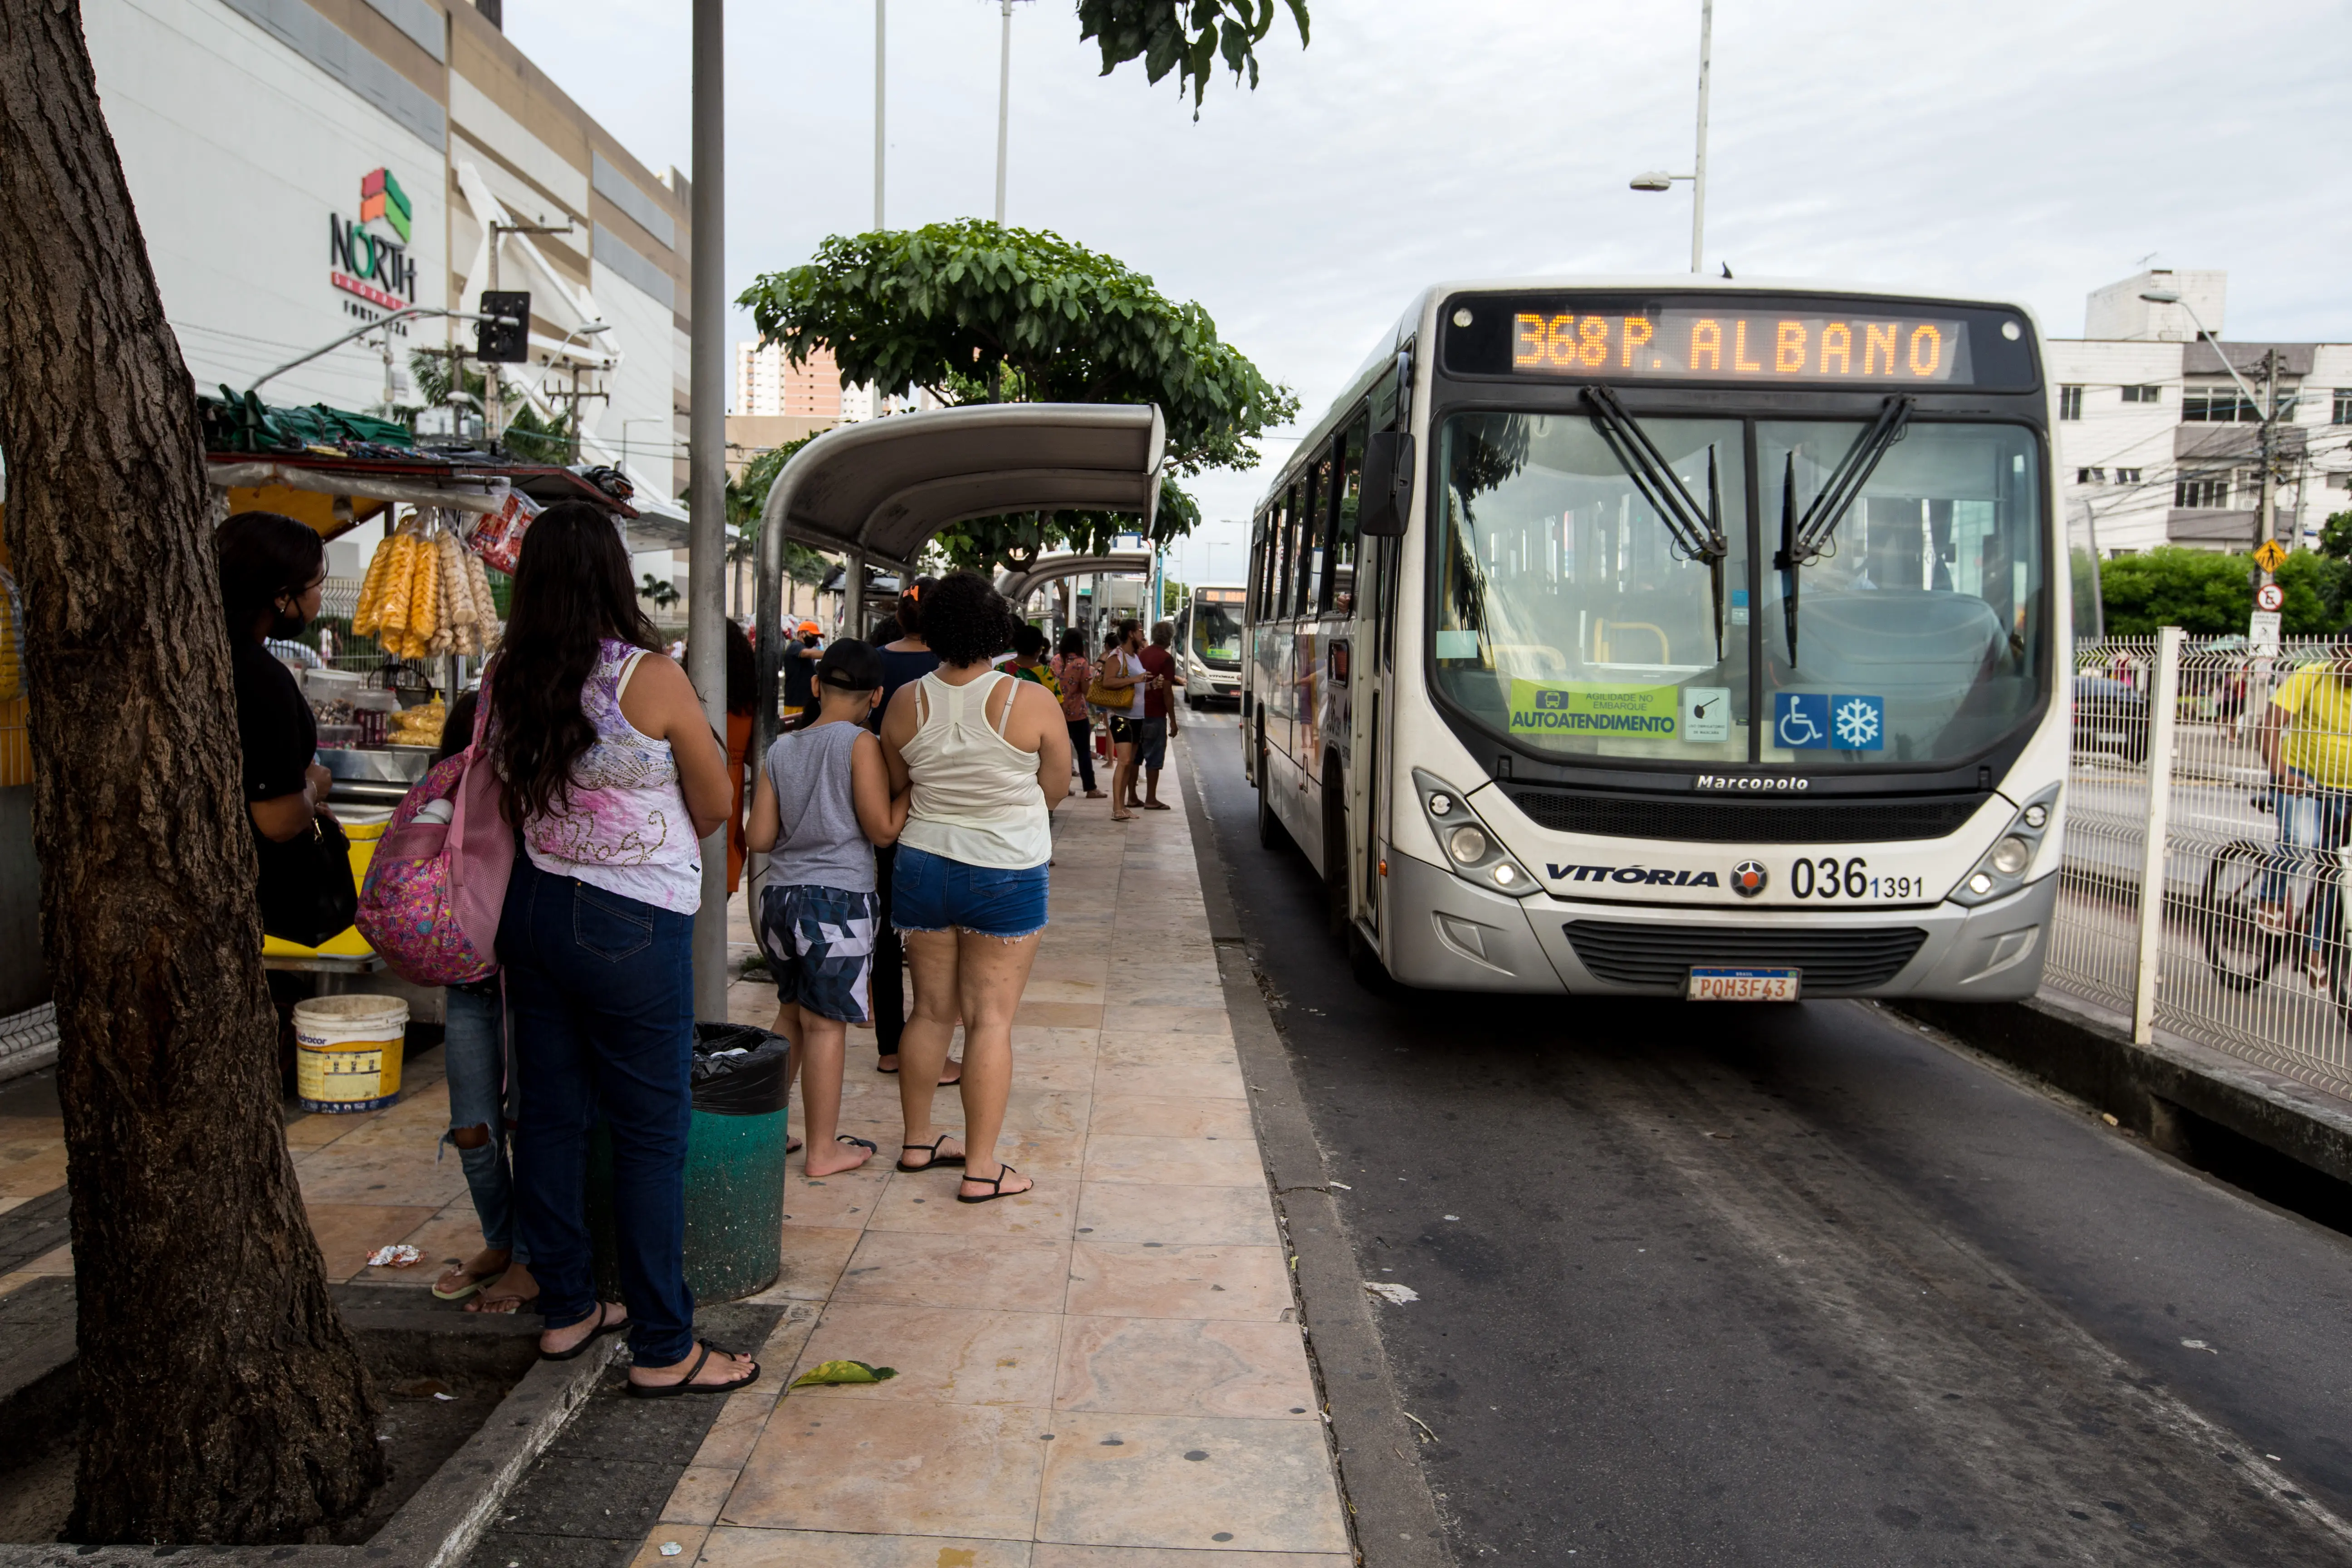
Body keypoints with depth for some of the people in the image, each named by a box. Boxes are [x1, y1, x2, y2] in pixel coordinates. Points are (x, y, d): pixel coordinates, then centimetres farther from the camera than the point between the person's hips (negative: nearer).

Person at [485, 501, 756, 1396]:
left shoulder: (508, 681, 0)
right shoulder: (651, 678, -15)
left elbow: (511, 807, 12)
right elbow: (716, 807, -5)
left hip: (534, 909, 6)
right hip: (633, 924, -6)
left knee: (551, 1114, 15)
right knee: (651, 1134, 3)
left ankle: (566, 1309, 30)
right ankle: (663, 1349, 11)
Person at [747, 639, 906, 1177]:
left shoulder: (780, 750, 7)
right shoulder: (860, 744, -9)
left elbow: (760, 838, 7)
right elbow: (882, 829, -11)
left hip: (780, 893, 6)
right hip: (838, 897, -6)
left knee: (792, 1013, 20)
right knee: (826, 1023, 1)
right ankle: (823, 1150, 10)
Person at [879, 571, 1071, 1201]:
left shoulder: (906, 704, -3)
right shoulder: (1032, 702, -14)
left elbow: (897, 787, 8)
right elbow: (1055, 790, -3)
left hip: (922, 866, 4)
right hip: (1006, 875, -4)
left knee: (931, 1009, 16)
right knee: (990, 1020, 2)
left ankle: (918, 1140, 29)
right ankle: (981, 1167, 7)